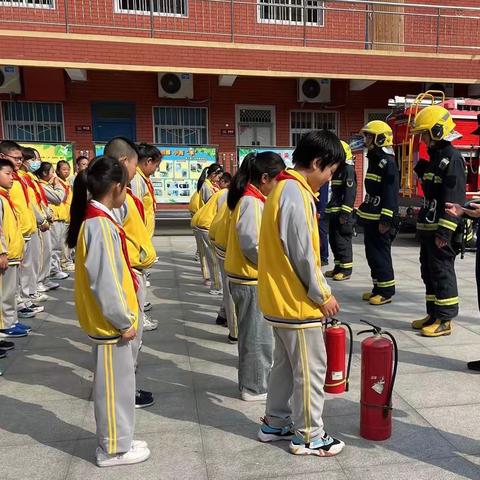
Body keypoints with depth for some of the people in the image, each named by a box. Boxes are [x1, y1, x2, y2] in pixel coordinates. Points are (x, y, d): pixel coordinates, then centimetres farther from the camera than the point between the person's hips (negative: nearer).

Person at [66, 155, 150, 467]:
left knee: (118, 383, 20)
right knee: (114, 386, 7)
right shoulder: (101, 225, -23)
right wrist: (124, 321, -15)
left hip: (110, 320, 9)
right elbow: (104, 282, -24)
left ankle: (117, 440, 35)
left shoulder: (96, 219, 7)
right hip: (111, 323, -9)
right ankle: (113, 449, 24)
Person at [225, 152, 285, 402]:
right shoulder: (251, 203, -19)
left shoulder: (251, 199, 11)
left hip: (248, 278, 10)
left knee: (252, 334, 19)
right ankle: (254, 388, 18)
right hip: (252, 280, -10)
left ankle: (251, 382, 33)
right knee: (258, 337, 4)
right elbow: (252, 245, -24)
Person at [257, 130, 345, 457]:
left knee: (286, 364, 21)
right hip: (298, 301, -10)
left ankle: (275, 423, 34)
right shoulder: (297, 195, -21)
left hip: (282, 298, 10)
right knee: (311, 370, 6)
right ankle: (308, 436, 22)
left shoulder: (284, 188, 11)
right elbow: (303, 255, -21)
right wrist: (324, 295, -9)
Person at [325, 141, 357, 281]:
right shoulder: (337, 169, 19)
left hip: (343, 213, -10)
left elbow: (350, 194, -18)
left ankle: (346, 269, 2)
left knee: (343, 241, -5)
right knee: (334, 240, 13)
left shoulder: (348, 169, -11)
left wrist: (344, 214, -22)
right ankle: (338, 267, 22)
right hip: (334, 212, 10)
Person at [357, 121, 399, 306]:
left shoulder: (388, 162, -13)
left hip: (381, 219, -10)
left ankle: (386, 291, 6)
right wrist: (363, 211, 23)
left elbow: (391, 194, -19)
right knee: (371, 254, 13)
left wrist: (386, 220, -22)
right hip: (370, 217, 10)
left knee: (380, 255, -4)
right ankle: (378, 288, 23)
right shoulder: (374, 160, 16)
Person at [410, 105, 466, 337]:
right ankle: (434, 314, 25)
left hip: (442, 230, -10)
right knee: (429, 272, 14)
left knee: (442, 272, -3)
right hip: (428, 227, 10)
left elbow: (454, 199, -20)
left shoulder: (452, 158, -13)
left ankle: (445, 320, 6)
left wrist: (444, 231, -23)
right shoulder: (435, 156, 17)